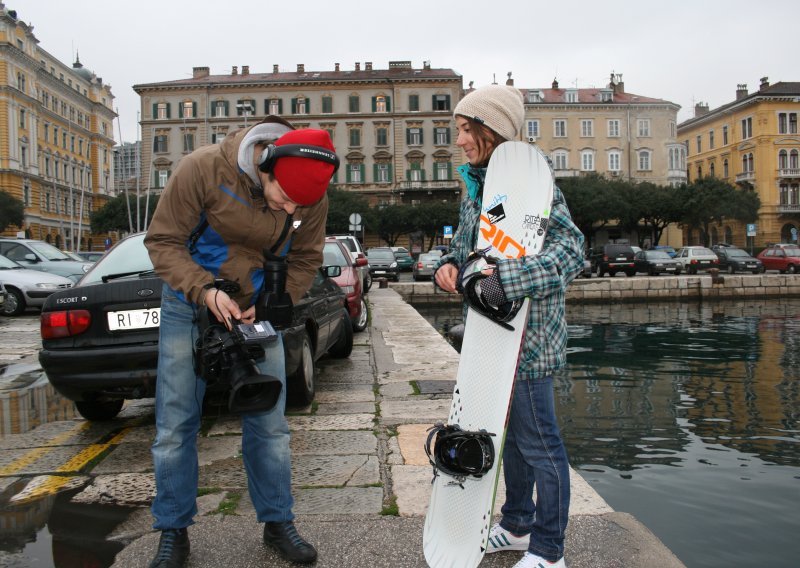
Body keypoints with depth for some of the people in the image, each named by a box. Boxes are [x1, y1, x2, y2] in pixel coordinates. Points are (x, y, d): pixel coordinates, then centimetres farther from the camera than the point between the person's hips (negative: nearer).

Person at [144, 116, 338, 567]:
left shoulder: (313, 198, -13)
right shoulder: (204, 169, -22)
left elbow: (305, 261, 0)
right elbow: (163, 241, -15)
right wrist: (205, 291, -29)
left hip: (259, 314, 2)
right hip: (191, 309, -1)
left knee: (269, 425, 5)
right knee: (176, 426, 2)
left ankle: (278, 522, 22)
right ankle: (173, 532, 20)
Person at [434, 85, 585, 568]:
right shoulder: (476, 185, 11)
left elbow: (570, 249, -22)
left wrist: (507, 280, -34)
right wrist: (449, 265, -2)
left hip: (527, 338, -9)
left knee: (538, 442, 3)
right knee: (508, 434, 21)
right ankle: (518, 526, 39)